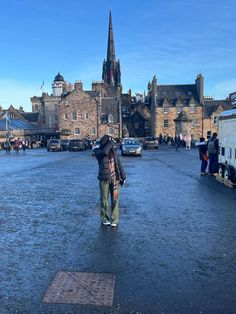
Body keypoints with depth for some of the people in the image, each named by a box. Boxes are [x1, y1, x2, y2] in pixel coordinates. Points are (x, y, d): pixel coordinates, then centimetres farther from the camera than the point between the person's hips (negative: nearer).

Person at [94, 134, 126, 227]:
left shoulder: (113, 151, 8)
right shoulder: (98, 151, -4)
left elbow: (118, 163, 12)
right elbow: (105, 152, -29)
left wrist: (123, 176, 10)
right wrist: (110, 142, -18)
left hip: (115, 178, 3)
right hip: (104, 178, -3)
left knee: (115, 199, 3)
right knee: (104, 199, 6)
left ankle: (114, 219, 12)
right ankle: (104, 218, 19)